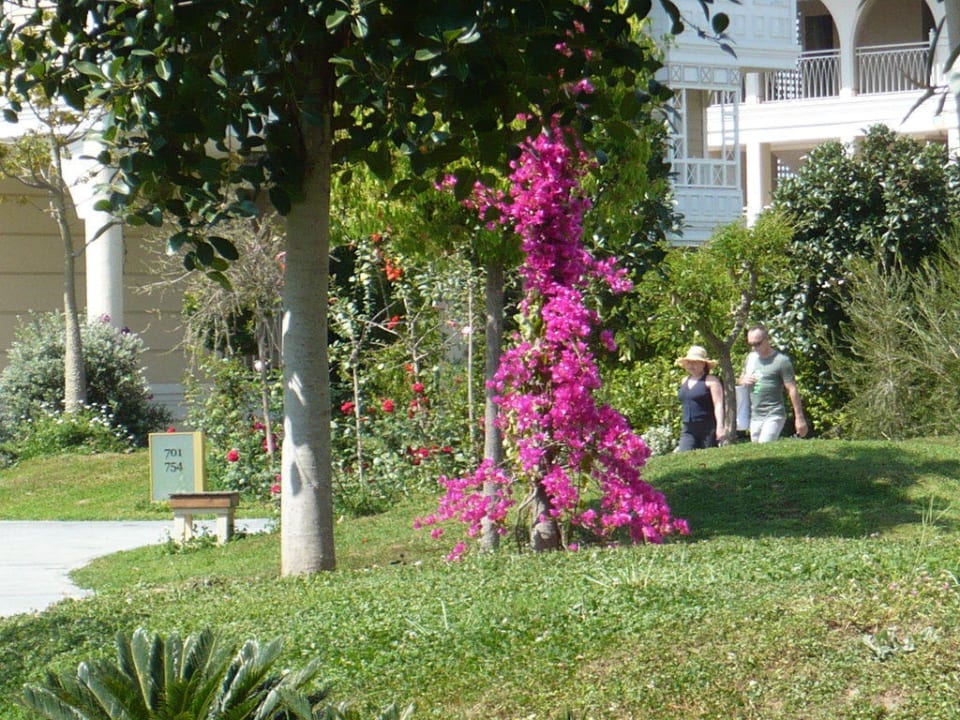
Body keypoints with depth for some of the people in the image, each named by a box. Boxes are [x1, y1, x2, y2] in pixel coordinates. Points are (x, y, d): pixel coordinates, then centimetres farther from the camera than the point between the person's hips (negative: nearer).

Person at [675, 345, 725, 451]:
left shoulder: (711, 381, -5)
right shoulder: (685, 381, 16)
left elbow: (718, 405, -13)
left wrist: (720, 427, -23)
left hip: (708, 429, -6)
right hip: (688, 430, 6)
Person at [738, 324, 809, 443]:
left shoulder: (781, 361, -9)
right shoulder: (751, 357, 12)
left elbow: (792, 390, -9)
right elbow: (742, 378, 28)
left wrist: (799, 418, -11)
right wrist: (743, 380, 1)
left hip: (774, 416, -7)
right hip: (754, 417, 7)